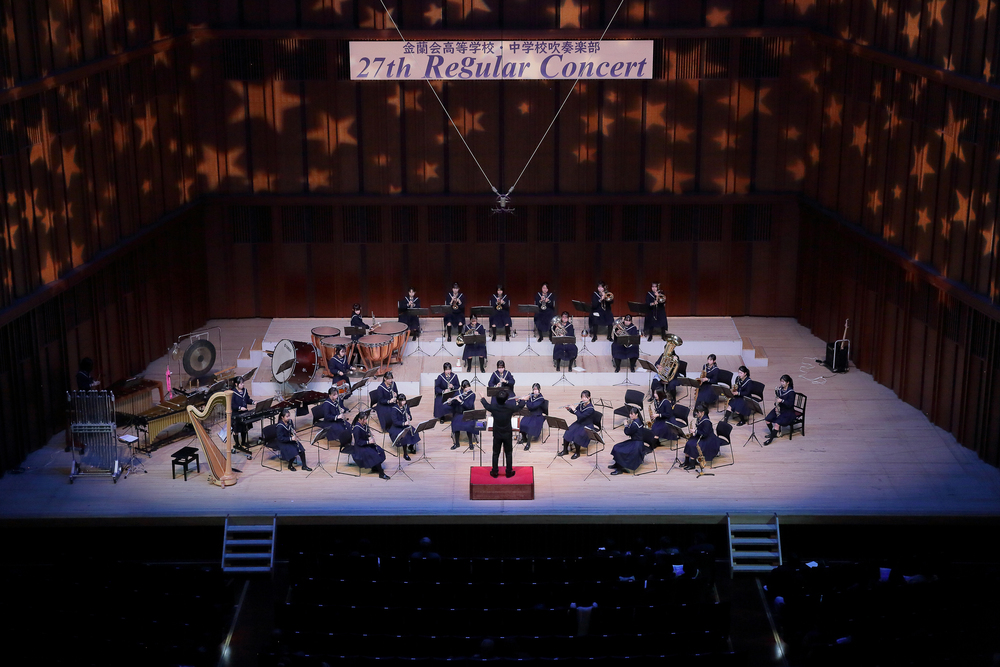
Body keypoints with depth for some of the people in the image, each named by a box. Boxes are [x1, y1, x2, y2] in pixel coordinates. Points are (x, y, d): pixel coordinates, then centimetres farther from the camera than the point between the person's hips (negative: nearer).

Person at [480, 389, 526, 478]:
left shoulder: (493, 408, -18)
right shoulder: (510, 408, -21)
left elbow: (486, 405, 6)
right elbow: (521, 406, -1)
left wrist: (482, 399, 29)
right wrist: (522, 400, 23)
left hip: (497, 435, 1)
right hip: (508, 435, -1)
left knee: (496, 454, 14)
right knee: (509, 453, 14)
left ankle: (494, 472, 22)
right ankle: (509, 472, 21)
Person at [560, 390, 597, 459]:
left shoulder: (590, 408, -22)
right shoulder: (581, 404, 0)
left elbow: (581, 416, -29)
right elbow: (575, 412, 14)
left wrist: (574, 409, -25)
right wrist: (569, 409, -4)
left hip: (587, 426, -7)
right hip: (579, 423, 7)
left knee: (577, 436, -28)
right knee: (567, 432, -14)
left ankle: (577, 453, -7)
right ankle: (565, 450, 2)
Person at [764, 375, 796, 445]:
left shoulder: (791, 392, -17)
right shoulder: (780, 389, 3)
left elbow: (790, 404, -21)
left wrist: (782, 400, -32)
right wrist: (776, 406, -5)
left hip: (788, 412, -7)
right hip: (779, 409, 7)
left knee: (777, 423, -28)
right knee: (767, 419, -8)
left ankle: (770, 438, -20)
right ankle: (773, 433, 14)